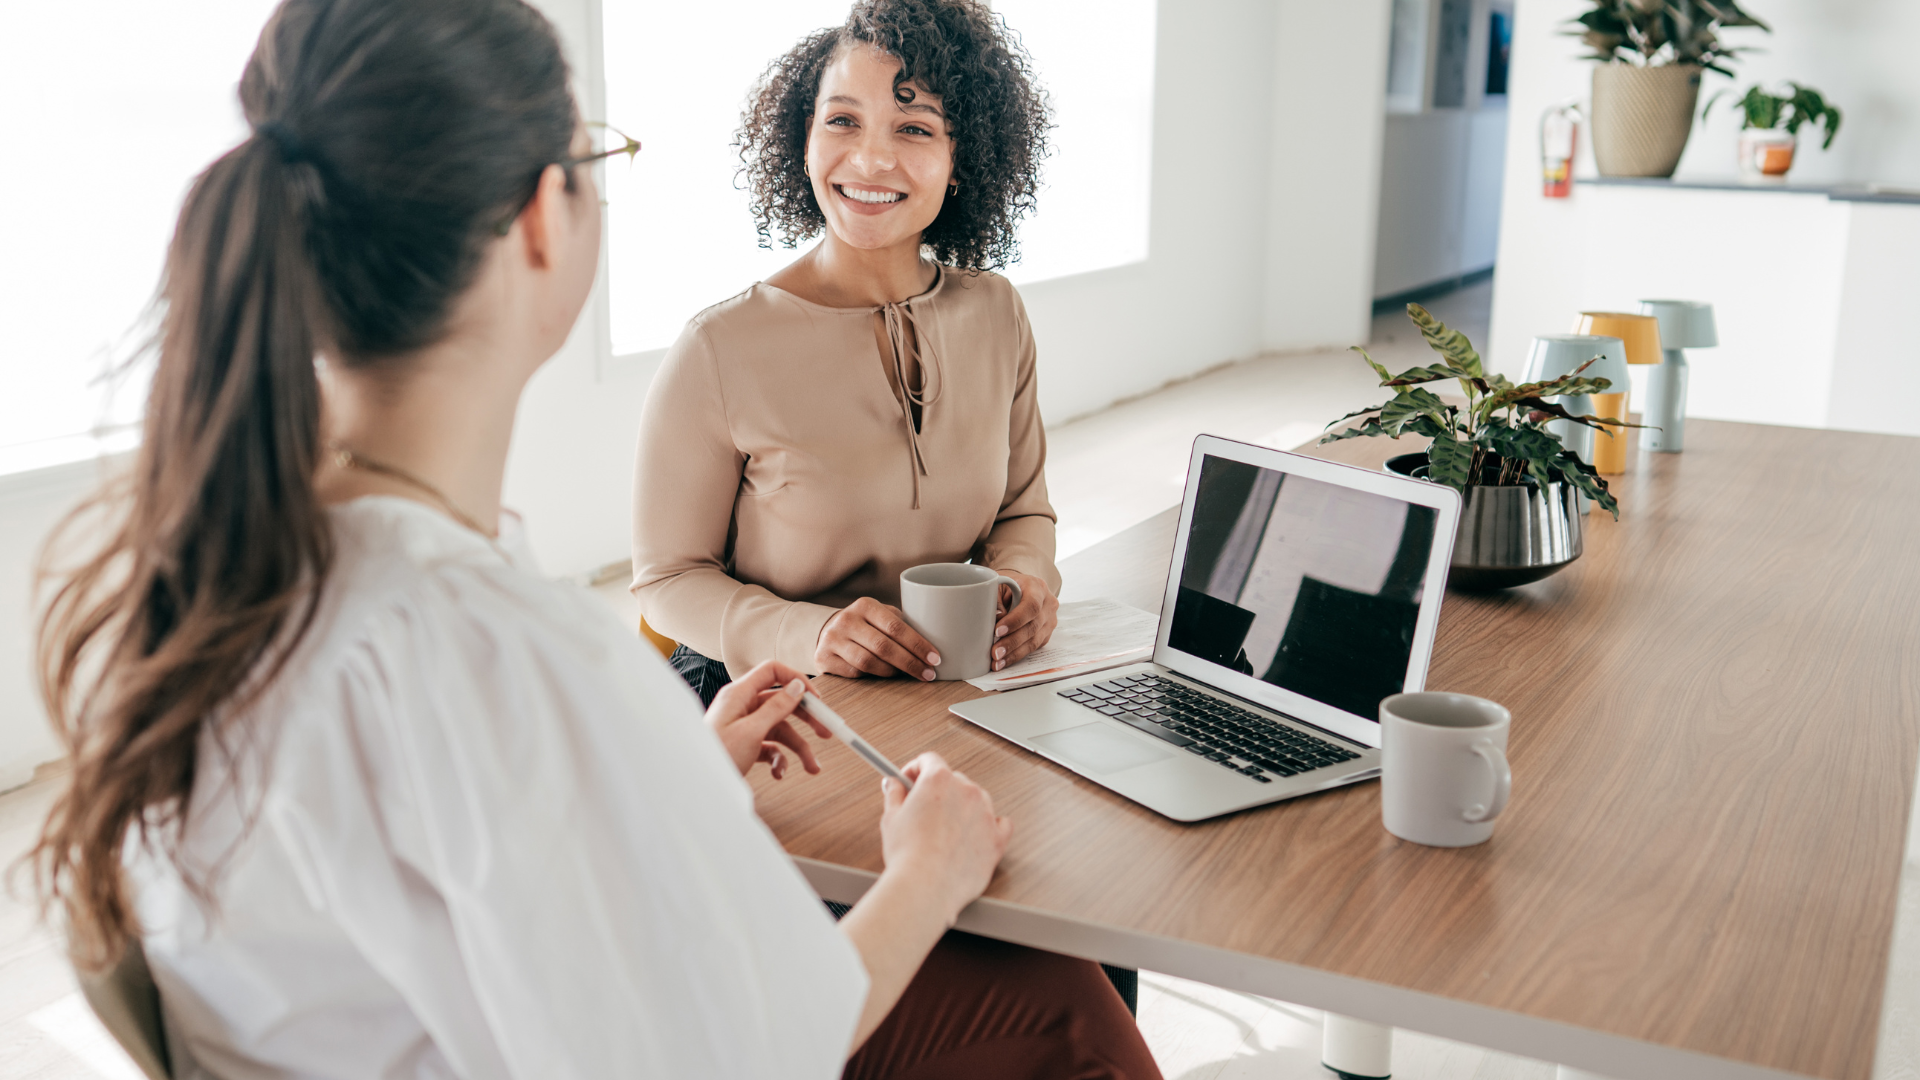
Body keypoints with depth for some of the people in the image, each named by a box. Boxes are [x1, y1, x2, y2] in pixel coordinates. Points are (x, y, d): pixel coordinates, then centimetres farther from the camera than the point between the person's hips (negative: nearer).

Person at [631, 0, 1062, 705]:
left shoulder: (994, 315, 4)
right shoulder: (718, 352, -12)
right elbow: (669, 576, -4)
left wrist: (1023, 577, -7)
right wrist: (807, 634, -22)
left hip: (955, 697, 4)